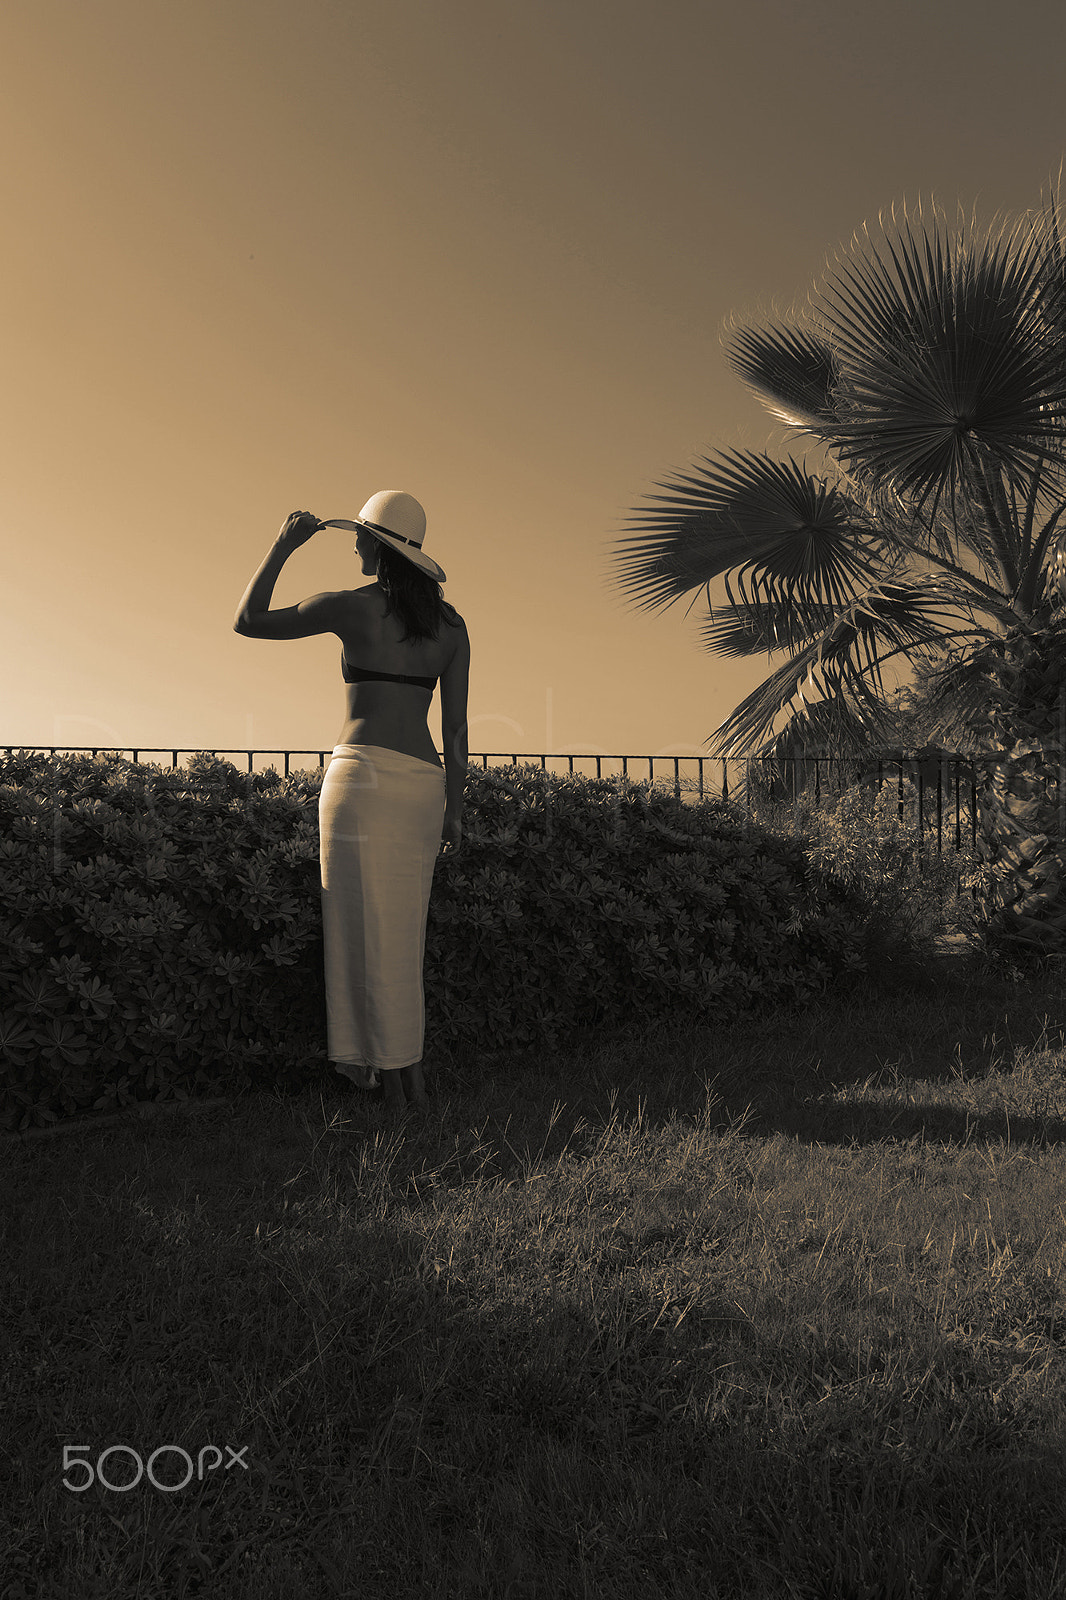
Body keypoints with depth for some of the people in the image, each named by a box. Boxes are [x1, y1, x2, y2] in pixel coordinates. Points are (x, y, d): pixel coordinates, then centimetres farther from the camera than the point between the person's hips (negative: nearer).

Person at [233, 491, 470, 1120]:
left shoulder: (352, 605, -2)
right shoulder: (450, 622, 11)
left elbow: (249, 621, 10)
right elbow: (456, 726, 9)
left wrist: (284, 546, 15)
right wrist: (453, 809, 12)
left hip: (364, 771, -5)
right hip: (425, 782, 6)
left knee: (367, 926, 1)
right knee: (403, 931, 14)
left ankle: (393, 1084, 5)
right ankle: (410, 1075, 19)